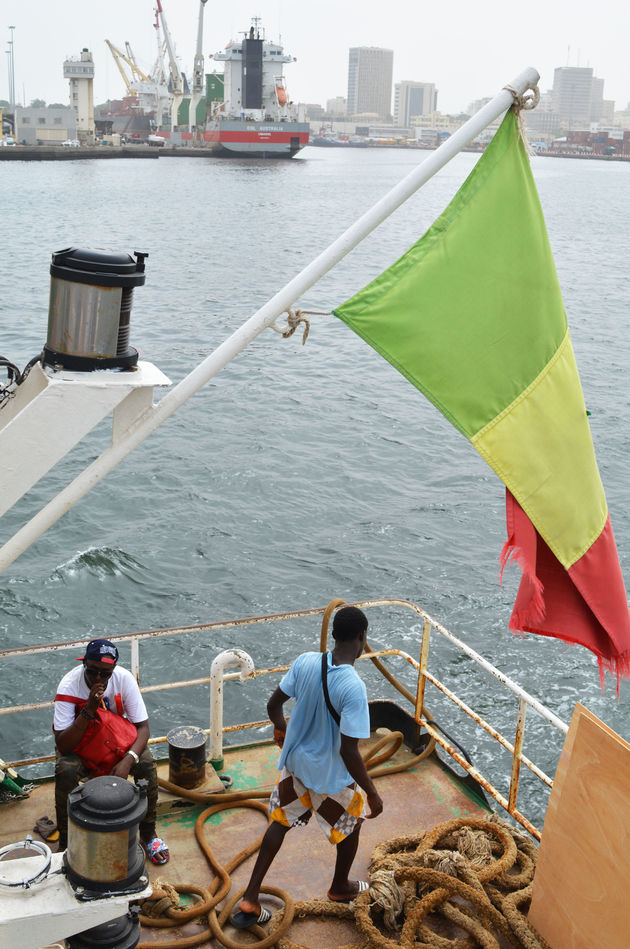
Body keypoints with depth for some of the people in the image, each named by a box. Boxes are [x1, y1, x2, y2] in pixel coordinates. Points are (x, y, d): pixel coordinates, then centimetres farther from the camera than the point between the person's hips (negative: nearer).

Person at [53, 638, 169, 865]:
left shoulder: (124, 679, -22)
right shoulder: (69, 686, -28)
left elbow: (142, 726, -17)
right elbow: (63, 746, -31)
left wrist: (128, 760, -34)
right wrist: (89, 710, -43)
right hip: (77, 741, -2)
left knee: (146, 763, -24)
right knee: (65, 771, -33)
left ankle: (148, 834, -4)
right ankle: (65, 843, -14)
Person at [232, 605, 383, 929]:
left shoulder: (305, 662, -15)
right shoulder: (353, 688, -32)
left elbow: (273, 705, -2)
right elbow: (349, 751, -29)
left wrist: (281, 728, 20)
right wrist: (372, 793, -16)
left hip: (294, 761, 5)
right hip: (330, 775, -5)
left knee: (281, 822, 23)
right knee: (352, 822, 24)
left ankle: (249, 901, 25)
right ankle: (340, 887, 47)